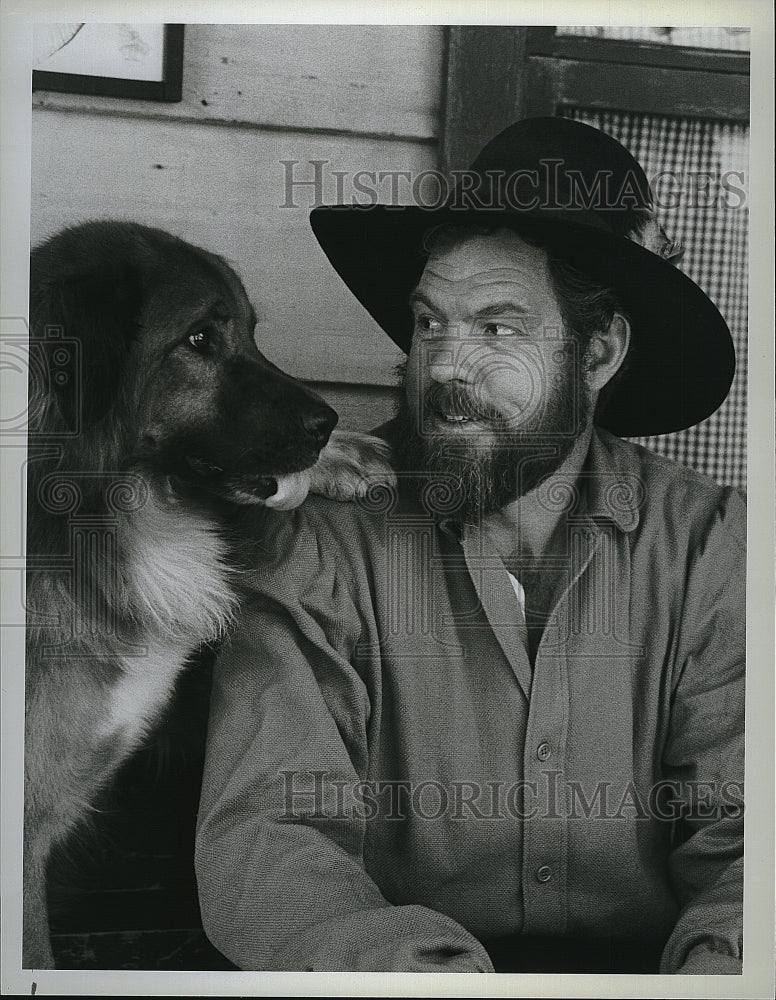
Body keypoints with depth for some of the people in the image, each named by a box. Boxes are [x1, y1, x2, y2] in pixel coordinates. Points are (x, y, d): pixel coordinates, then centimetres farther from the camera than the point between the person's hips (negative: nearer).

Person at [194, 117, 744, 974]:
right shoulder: (317, 547, -8)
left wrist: (717, 958, -29)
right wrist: (422, 965, -34)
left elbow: (738, 839, -8)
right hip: (386, 963, -2)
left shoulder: (706, 544, -4)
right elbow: (259, 840, -16)